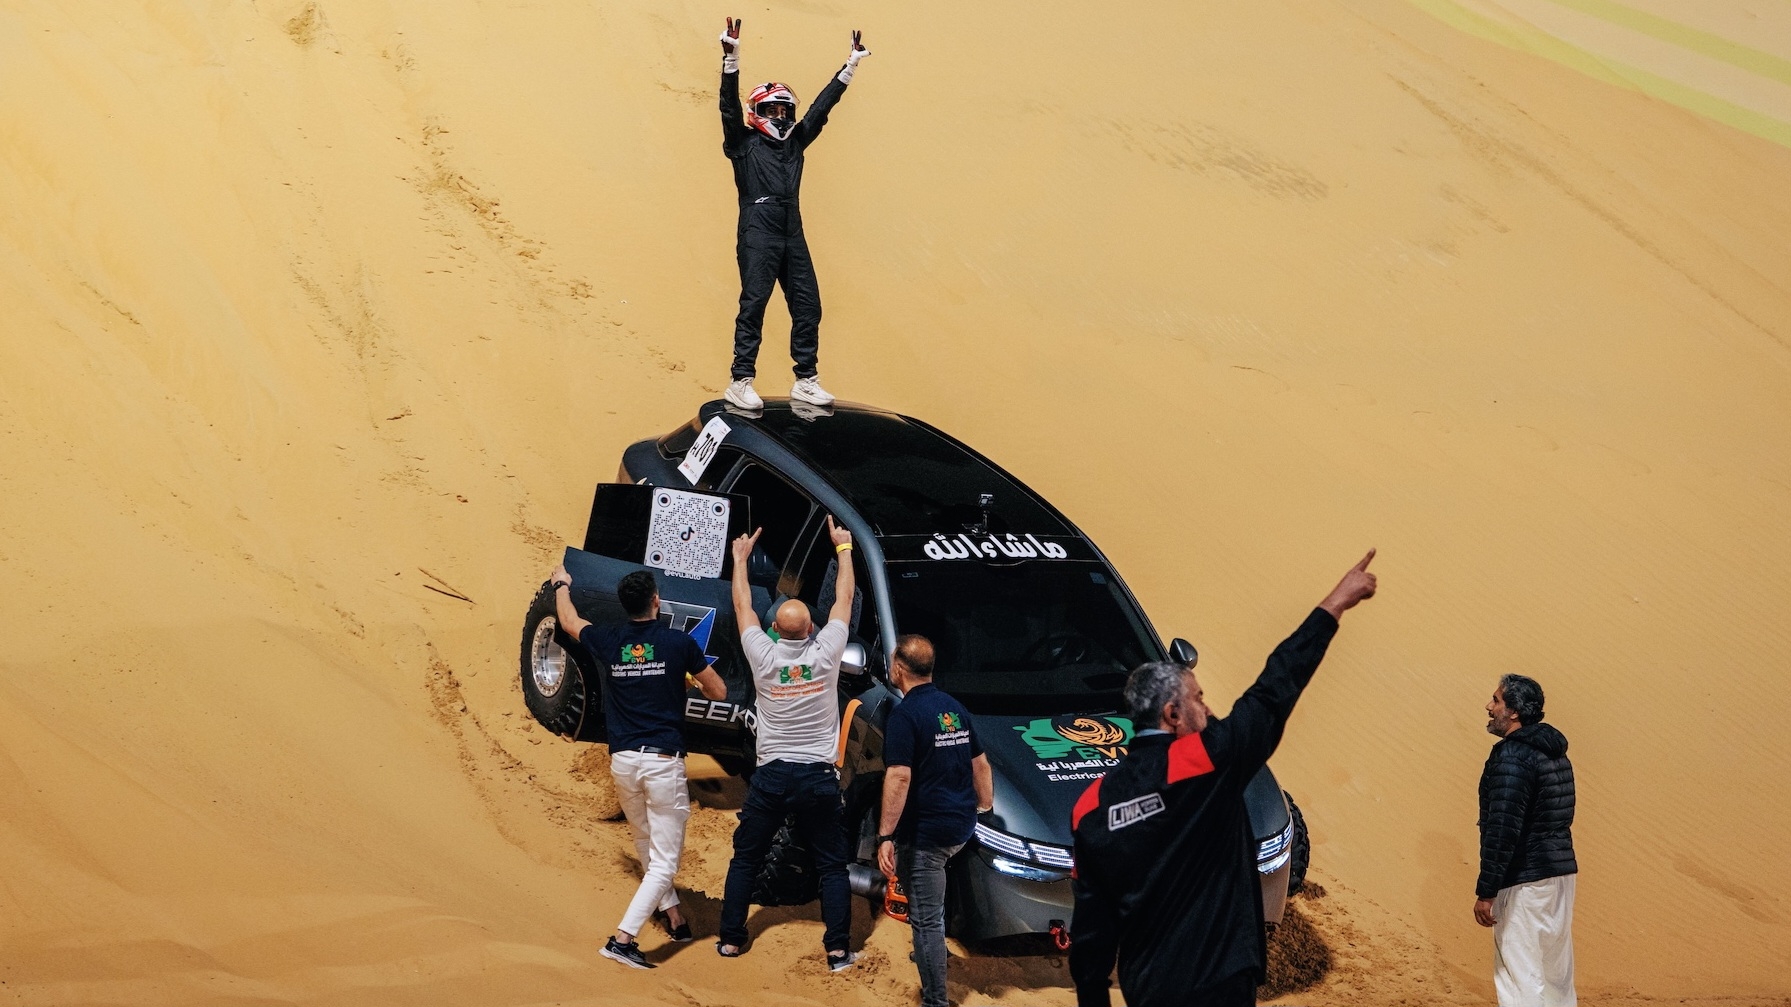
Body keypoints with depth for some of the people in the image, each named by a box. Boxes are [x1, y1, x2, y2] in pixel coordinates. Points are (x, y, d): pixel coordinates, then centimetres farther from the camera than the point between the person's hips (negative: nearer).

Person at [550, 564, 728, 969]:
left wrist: (561, 584, 44)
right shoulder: (679, 643, -5)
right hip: (663, 761, -4)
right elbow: (719, 692, 7)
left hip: (622, 761, 4)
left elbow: (569, 621, 25)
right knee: (664, 860, -1)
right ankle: (623, 937, -14)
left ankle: (674, 917, 34)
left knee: (646, 845, 27)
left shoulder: (607, 642, 2)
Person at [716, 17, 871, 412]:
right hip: (758, 234, -6)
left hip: (793, 236, 6)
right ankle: (741, 382, -11)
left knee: (808, 307, 3)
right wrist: (731, 57, -21)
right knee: (753, 305, -11)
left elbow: (821, 106, 19)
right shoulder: (744, 143, 5)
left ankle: (806, 380, 10)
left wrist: (850, 66, 17)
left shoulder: (795, 141, 19)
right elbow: (729, 106, -8)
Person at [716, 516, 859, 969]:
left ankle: (731, 939, 15)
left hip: (771, 777, 1)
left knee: (744, 860, 14)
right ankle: (838, 949, 0)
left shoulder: (763, 656, -9)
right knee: (832, 865, 5)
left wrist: (741, 558, 21)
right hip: (819, 778, -1)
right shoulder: (825, 654, -10)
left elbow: (742, 606, 8)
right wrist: (843, 548, 15)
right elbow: (844, 598, 3)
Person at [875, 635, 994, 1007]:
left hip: (926, 832, -9)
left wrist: (885, 837, -23)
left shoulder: (905, 715, -15)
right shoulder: (955, 708, 10)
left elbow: (899, 777, -23)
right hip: (962, 826, 9)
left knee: (926, 919, -3)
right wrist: (985, 803, 33)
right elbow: (980, 763, 18)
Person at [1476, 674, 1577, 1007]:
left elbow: (1503, 830, -22)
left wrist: (1485, 891, -20)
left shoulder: (1512, 756, -17)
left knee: (1521, 977, -6)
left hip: (1524, 881, -9)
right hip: (1562, 872, 10)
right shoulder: (1555, 753, 13)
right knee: (1557, 975, 15)